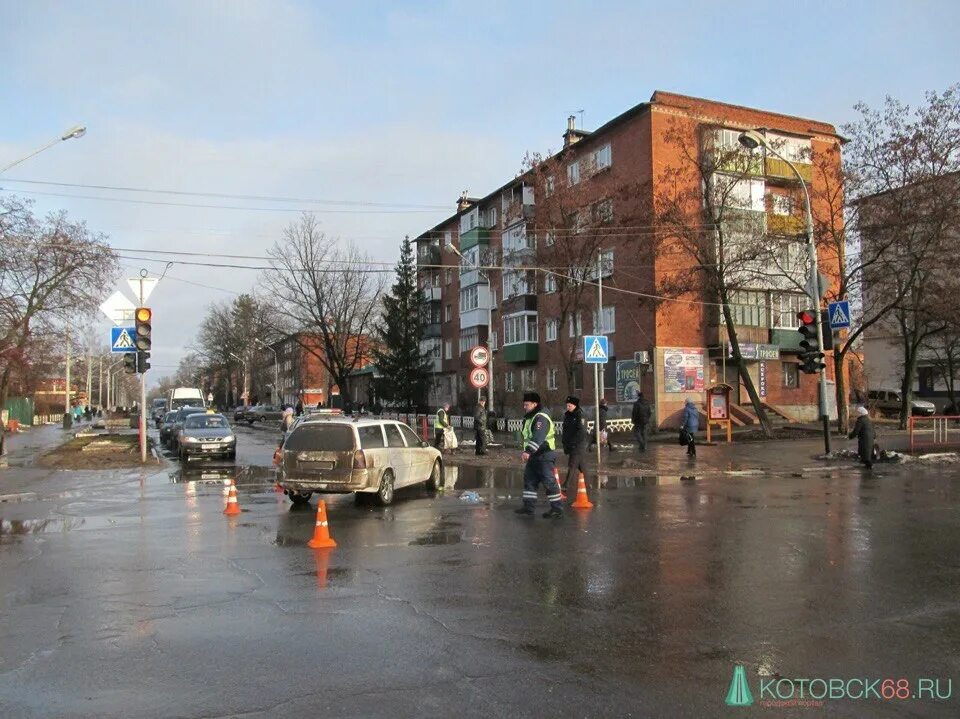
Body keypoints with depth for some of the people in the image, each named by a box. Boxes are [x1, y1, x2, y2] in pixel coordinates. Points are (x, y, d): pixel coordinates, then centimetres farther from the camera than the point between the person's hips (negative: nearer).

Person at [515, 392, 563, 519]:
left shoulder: (541, 418, -18)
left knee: (549, 482, -8)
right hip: (533, 456, 10)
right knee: (529, 480, 13)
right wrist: (527, 452, 20)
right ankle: (528, 506, 22)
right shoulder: (528, 419, 16)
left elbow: (538, 437, -32)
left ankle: (557, 509, -2)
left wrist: (528, 451, -40)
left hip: (545, 456, -10)